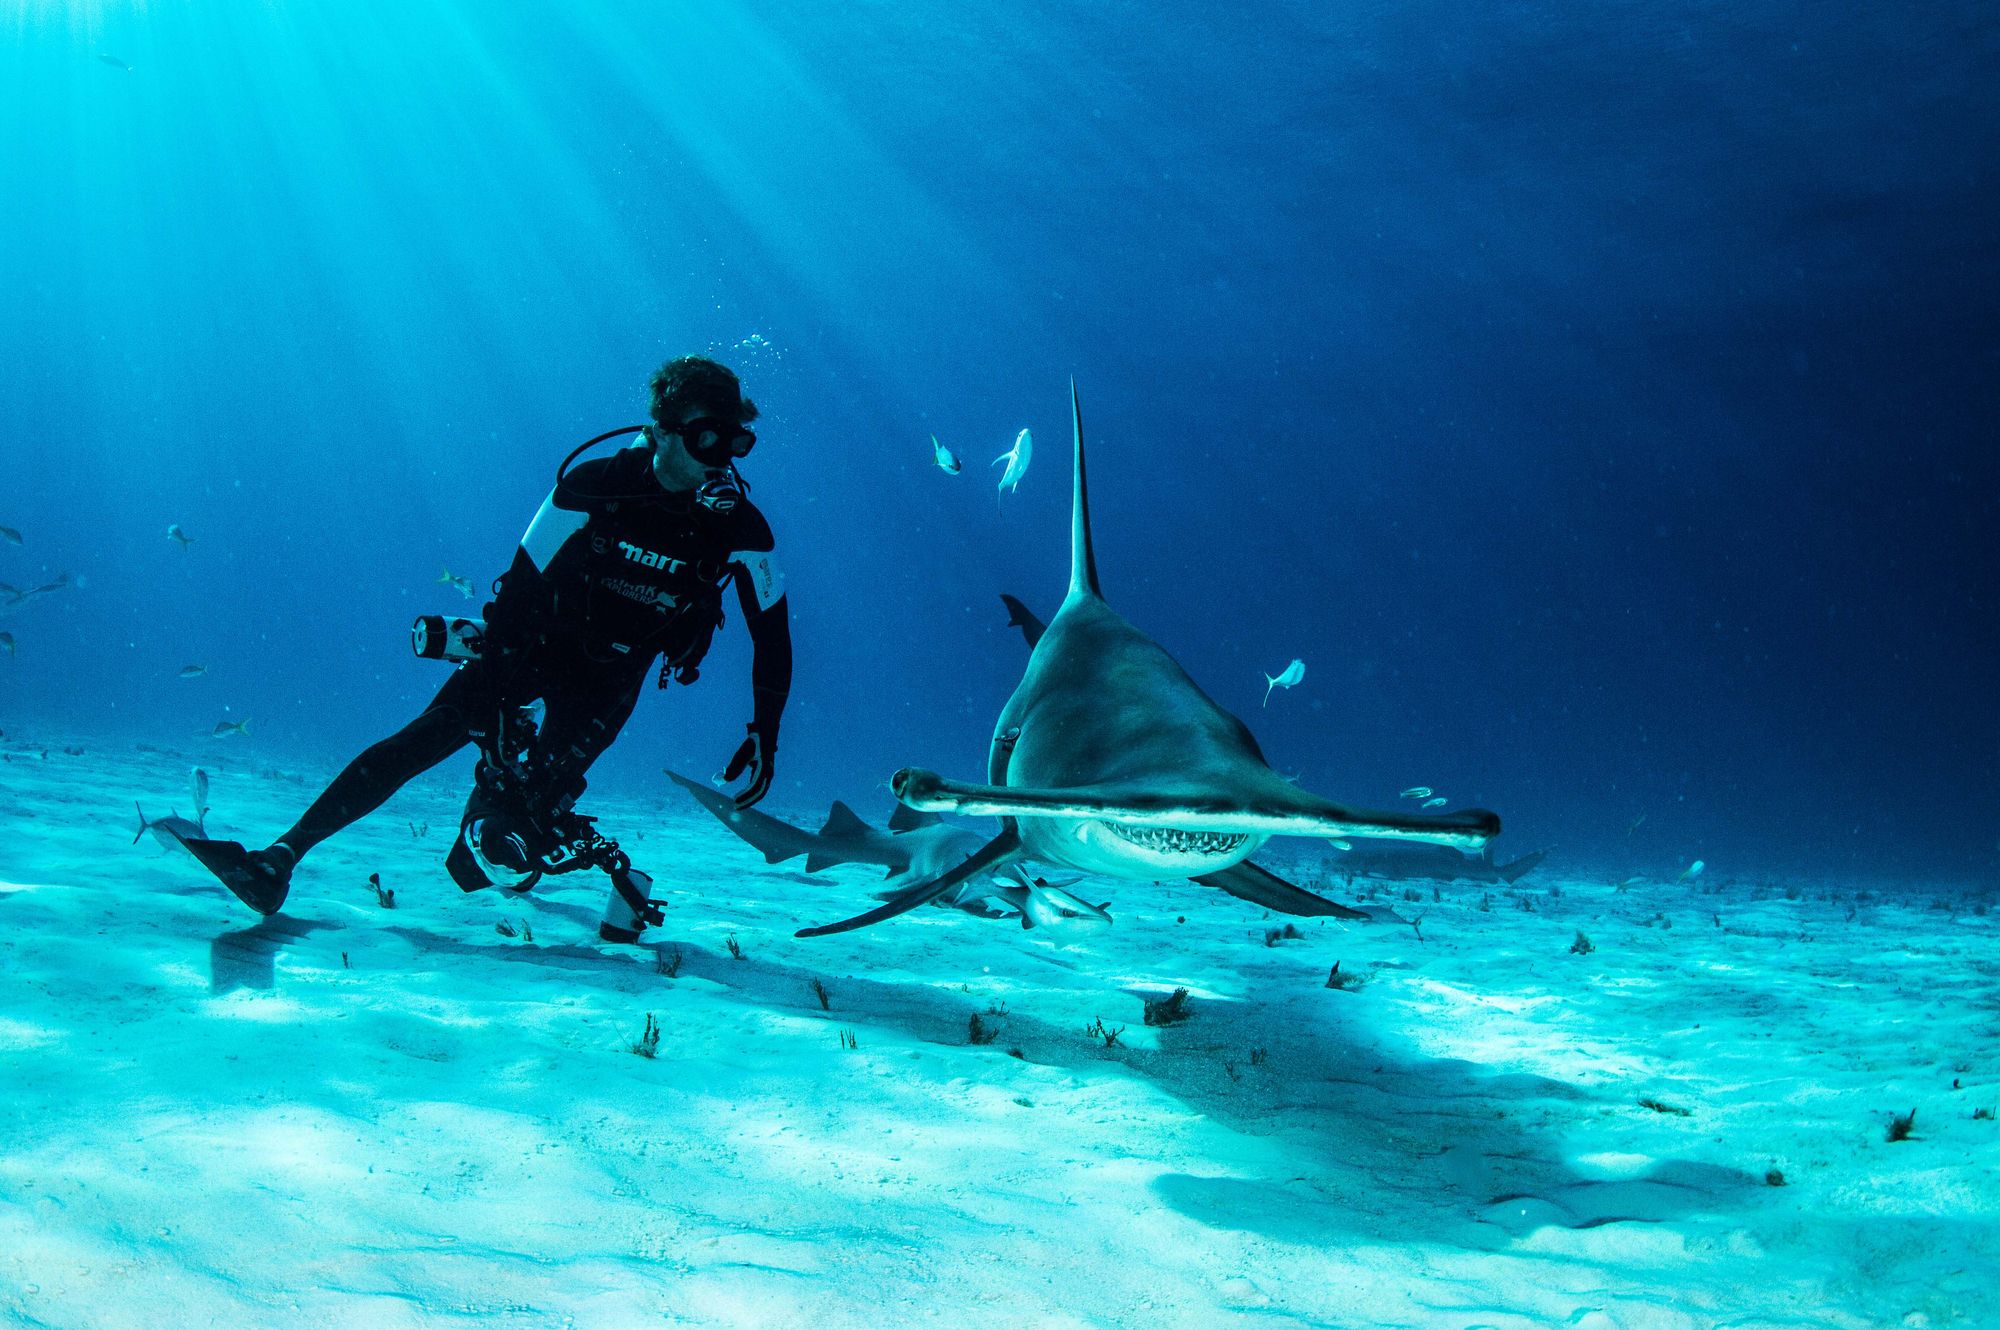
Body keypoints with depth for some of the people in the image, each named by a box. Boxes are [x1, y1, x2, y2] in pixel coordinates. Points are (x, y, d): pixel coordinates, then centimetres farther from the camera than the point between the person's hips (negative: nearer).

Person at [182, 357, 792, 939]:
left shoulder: (740, 526, -19)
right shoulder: (595, 483, -21)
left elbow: (773, 633, -6)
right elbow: (520, 582, -14)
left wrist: (763, 736, -8)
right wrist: (491, 691, -16)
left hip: (608, 676, 0)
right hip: (536, 639, 0)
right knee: (422, 738, -12)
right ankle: (278, 861, -7)